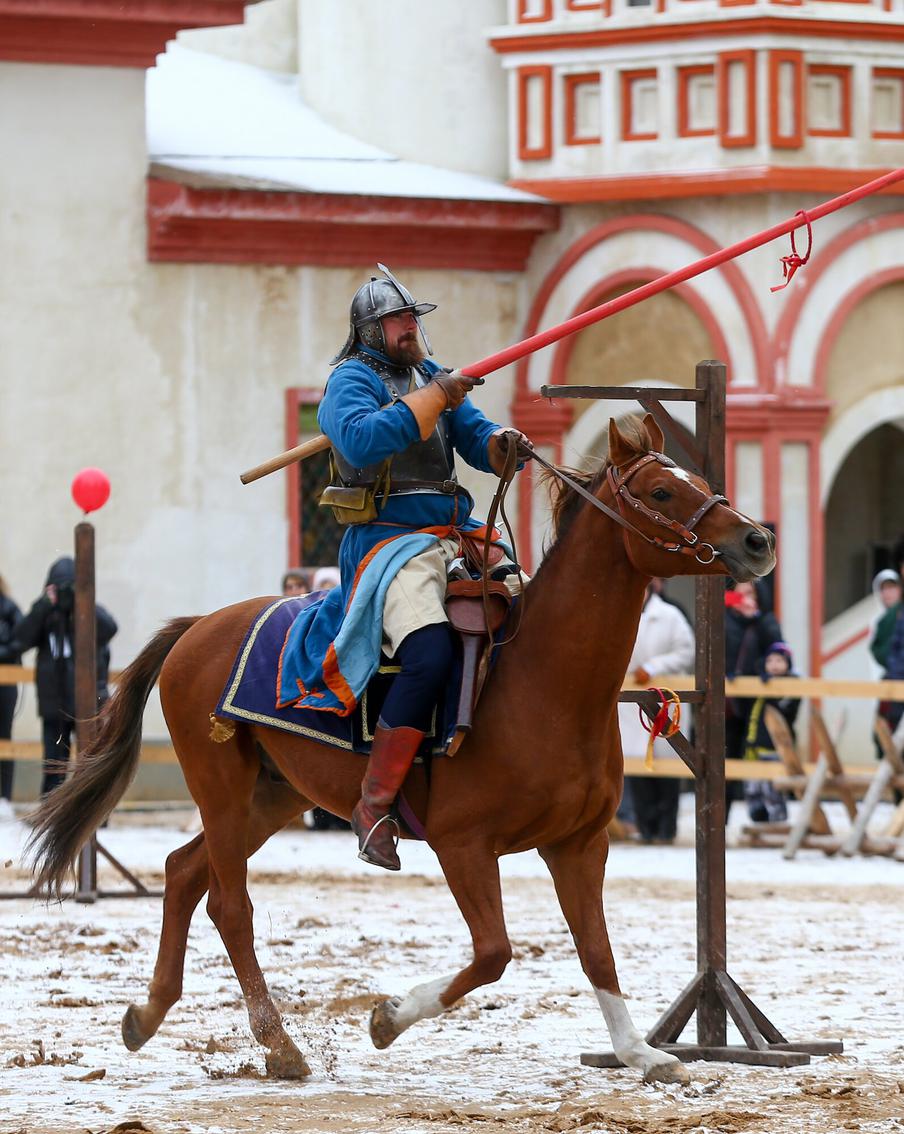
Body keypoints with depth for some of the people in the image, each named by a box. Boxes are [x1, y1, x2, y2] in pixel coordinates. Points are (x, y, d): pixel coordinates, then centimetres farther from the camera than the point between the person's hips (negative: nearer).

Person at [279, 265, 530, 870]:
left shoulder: (433, 376, 20)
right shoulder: (352, 381, -2)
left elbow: (477, 440, 15)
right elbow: (362, 440, -23)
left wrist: (503, 445, -8)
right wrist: (433, 397, -22)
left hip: (456, 536, 8)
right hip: (389, 541, -8)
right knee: (430, 654, -30)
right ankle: (375, 805, -26)